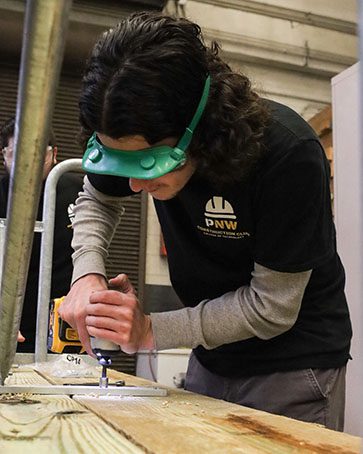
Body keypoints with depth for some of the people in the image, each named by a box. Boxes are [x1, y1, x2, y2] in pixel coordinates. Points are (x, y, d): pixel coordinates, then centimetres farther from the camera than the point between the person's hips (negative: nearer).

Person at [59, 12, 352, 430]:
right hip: (212, 357, 6)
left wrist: (150, 332, -24)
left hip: (294, 365, -5)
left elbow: (272, 306, -23)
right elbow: (95, 200, 4)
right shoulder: (141, 139, -16)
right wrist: (88, 275, -15)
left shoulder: (289, 155, -31)